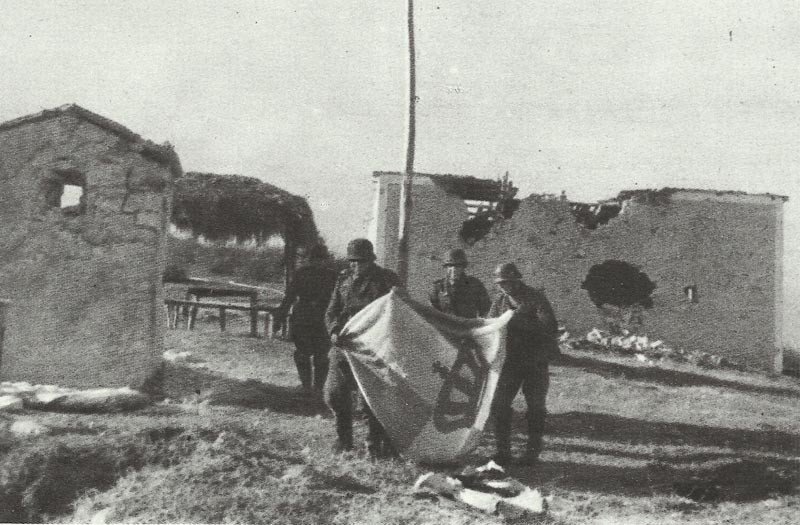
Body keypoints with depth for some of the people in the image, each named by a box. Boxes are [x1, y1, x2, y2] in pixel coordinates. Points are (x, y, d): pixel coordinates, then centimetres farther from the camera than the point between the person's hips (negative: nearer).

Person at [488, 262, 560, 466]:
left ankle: (533, 452, 18)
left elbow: (551, 327, -23)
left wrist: (520, 321, -30)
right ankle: (503, 451, 10)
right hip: (511, 360, 4)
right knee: (499, 404, -1)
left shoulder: (536, 298, -12)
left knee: (535, 407, 5)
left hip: (536, 361, -4)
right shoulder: (500, 300, 4)